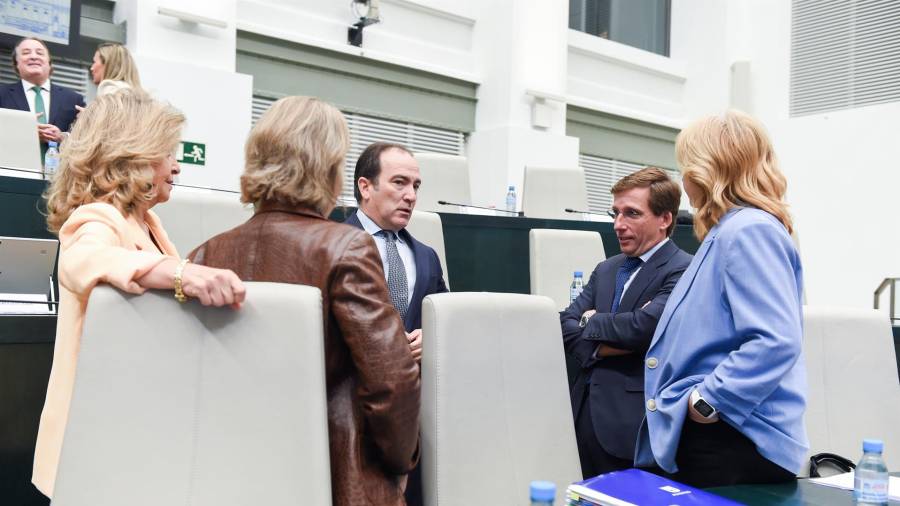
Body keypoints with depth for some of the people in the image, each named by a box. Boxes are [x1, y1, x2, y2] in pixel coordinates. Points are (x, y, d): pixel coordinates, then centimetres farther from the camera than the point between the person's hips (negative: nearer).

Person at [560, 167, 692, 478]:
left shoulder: (682, 270, -8)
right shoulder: (605, 270, 15)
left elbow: (645, 325, -22)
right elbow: (564, 325, 6)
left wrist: (592, 321, -3)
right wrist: (612, 342, -12)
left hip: (635, 422, -6)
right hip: (587, 413, 7)